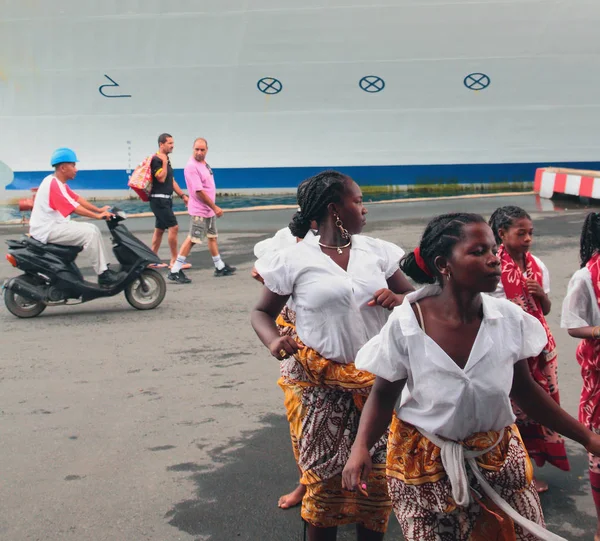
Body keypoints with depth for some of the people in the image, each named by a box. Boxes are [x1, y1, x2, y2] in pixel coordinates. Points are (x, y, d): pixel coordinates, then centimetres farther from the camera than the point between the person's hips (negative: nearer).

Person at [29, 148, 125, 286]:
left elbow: (77, 198, 12)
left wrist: (99, 210, 4)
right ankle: (103, 275, -15)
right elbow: (74, 208, -24)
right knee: (89, 233, -20)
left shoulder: (59, 183, 13)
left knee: (93, 229, 7)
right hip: (47, 230, -11)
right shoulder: (53, 184, -20)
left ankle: (104, 268, 6)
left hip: (56, 225, 11)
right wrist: (98, 216, -21)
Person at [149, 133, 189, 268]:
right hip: (159, 199, -10)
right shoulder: (156, 160, -13)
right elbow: (161, 178, -23)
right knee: (174, 227, -11)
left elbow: (172, 181, 20)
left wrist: (183, 195, 16)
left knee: (159, 230, 11)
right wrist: (164, 162, -18)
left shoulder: (167, 160, 16)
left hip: (166, 200, 10)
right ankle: (174, 260, -6)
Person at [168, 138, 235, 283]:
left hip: (209, 210, 9)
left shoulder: (204, 163, 8)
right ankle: (175, 271, -5)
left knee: (212, 237, 17)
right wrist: (215, 208, -18)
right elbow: (199, 191, -22)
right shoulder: (192, 167, -21)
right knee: (191, 239, -8)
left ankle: (220, 267, 29)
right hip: (199, 211, -9)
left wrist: (213, 207, 16)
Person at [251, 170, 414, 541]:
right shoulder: (294, 259, -6)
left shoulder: (376, 251, 4)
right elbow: (263, 312, 3)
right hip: (319, 384, -3)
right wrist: (273, 340, -19)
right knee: (326, 480, 4)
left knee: (376, 477, 8)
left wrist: (397, 299, -13)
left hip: (376, 380, 3)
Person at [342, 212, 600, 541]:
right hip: (425, 462, -2)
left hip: (496, 455, 3)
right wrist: (361, 446, -26)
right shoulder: (405, 325, -20)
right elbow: (383, 395, -9)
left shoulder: (510, 320, -12)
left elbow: (524, 391, 1)